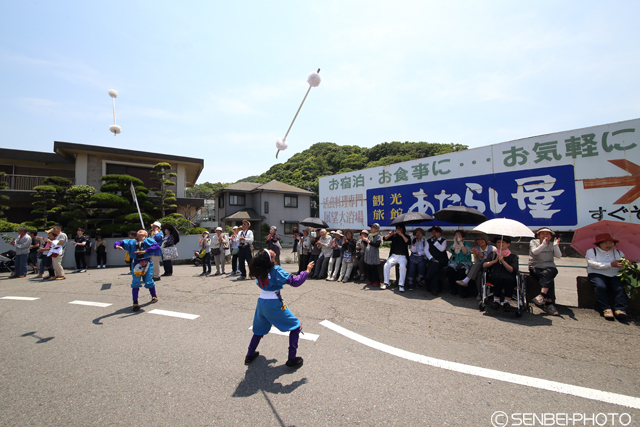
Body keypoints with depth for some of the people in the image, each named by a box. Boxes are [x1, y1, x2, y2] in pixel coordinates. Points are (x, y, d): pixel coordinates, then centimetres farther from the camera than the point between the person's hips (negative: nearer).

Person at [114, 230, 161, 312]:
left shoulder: (148, 241, -1)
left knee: (148, 282, 1)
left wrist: (145, 251, -28)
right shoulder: (131, 242, 11)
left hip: (147, 263, -2)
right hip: (136, 264, 2)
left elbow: (156, 245, -18)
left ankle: (154, 296, 26)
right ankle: (135, 303, 9)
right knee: (135, 283, -2)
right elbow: (121, 242, 4)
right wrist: (117, 246, -21)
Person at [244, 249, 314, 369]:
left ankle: (250, 355, 40)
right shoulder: (276, 270, -22)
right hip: (274, 304, -6)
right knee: (296, 327, 10)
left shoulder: (259, 270, -5)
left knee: (259, 329, 30)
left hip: (261, 303, 6)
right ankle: (292, 359, 11)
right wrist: (307, 271, -11)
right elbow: (295, 282, -22)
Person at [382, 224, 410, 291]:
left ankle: (401, 285, -27)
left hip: (402, 256, -2)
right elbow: (385, 239, 5)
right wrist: (389, 235, -15)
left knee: (402, 266, -33)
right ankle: (386, 283, -14)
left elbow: (409, 243, -13)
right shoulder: (394, 236, 14)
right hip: (393, 255, 2)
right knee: (386, 265, -25)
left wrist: (401, 234, -18)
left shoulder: (406, 236, 8)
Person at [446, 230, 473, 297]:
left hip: (465, 263, -3)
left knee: (461, 271, -35)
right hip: (454, 262, 3)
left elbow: (467, 253, -12)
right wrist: (455, 243, -10)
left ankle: (463, 292, -19)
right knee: (449, 270, -29)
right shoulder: (453, 243, 17)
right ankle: (453, 290, -13)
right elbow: (450, 250, -3)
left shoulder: (467, 244, 7)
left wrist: (460, 243, -13)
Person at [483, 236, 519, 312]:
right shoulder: (493, 254, 20)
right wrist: (495, 261, -3)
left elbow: (512, 270, 0)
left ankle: (507, 302, -34)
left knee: (509, 279, -35)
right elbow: (484, 265, 8)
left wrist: (503, 261, -9)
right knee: (498, 278, -35)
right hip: (494, 276, 1)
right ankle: (496, 301, -29)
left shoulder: (513, 256, 16)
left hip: (509, 277, 0)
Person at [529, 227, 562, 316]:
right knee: (549, 280, -28)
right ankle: (549, 304, -32)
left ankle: (542, 296, -41)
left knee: (546, 274, -34)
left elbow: (558, 255, -2)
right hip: (535, 267, -1)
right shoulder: (533, 242, 10)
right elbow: (534, 252, -10)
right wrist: (544, 244, -23)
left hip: (549, 267, 1)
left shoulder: (552, 244, 15)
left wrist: (555, 246, -19)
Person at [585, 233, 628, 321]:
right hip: (597, 274, -3)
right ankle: (606, 309, -32)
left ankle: (620, 309, -31)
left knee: (620, 288, -26)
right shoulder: (591, 251, 9)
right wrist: (611, 264, -15)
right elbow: (593, 264, -7)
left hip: (615, 275, 4)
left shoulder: (619, 253, 24)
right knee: (600, 286, -32)